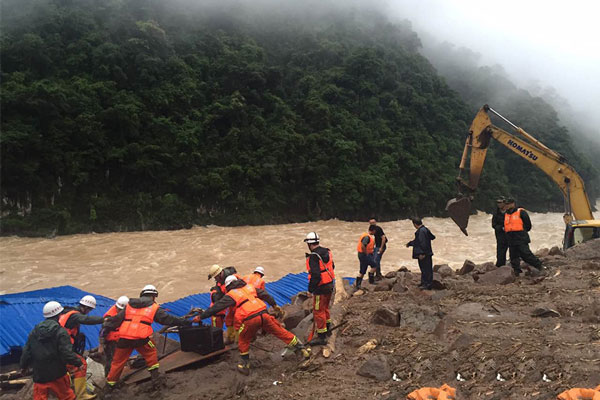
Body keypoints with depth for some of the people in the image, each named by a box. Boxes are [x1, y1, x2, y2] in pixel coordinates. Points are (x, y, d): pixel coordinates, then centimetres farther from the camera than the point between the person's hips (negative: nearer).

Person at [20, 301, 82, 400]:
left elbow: (26, 351, 11)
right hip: (57, 375, -4)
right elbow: (67, 354, -20)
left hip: (39, 376, 5)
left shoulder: (34, 331, 4)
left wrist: (24, 366, 27)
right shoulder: (61, 332, -14)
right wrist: (79, 362, -5)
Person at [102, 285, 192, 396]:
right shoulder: (154, 307, 9)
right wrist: (185, 322, 16)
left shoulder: (129, 305, 20)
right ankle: (155, 378, 19)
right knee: (151, 353, 23)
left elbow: (116, 319, 16)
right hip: (141, 339, -3)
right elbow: (168, 319, 10)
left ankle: (109, 389, 23)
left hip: (124, 338, 3)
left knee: (117, 363, 16)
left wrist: (105, 330, 20)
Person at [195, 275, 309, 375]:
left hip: (250, 320, -4)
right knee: (280, 332, 14)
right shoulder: (249, 287, 22)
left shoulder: (231, 295, 9)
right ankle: (301, 348, 18)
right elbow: (265, 295, 28)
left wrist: (200, 317, 13)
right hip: (264, 315, 4)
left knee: (244, 341, 20)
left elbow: (216, 307, 6)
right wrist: (274, 305, 40)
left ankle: (245, 365, 23)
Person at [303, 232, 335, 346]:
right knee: (325, 308, 25)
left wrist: (310, 288, -16)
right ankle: (327, 329, 41)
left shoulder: (313, 257, -22)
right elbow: (332, 267, 16)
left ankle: (321, 337, 5)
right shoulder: (327, 252, 5)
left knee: (318, 311, 0)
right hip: (330, 284, 9)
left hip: (321, 287, -9)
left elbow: (315, 275, -26)